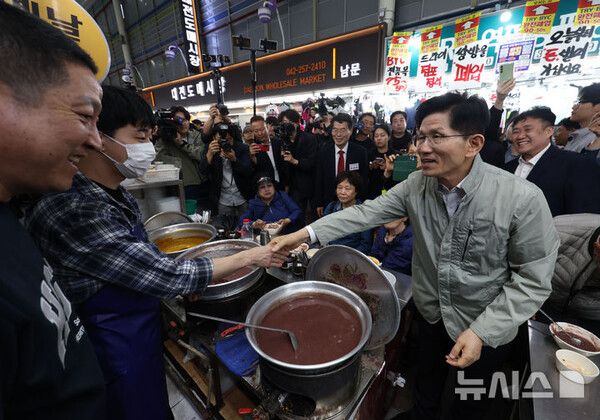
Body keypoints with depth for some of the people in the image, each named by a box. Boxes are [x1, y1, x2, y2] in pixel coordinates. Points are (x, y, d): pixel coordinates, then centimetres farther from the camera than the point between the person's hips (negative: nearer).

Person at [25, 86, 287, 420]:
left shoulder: (117, 194, -2)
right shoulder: (71, 210, -30)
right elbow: (165, 275, -29)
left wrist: (179, 278, -5)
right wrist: (249, 258, -20)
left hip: (145, 329, 8)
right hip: (118, 351, -7)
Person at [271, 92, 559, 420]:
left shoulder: (522, 199, -26)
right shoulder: (417, 185, -14)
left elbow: (533, 279, -19)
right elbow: (367, 212, -17)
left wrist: (482, 331, -22)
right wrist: (306, 233, -26)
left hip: (487, 328, -3)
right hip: (430, 314, 3)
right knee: (425, 392, 29)